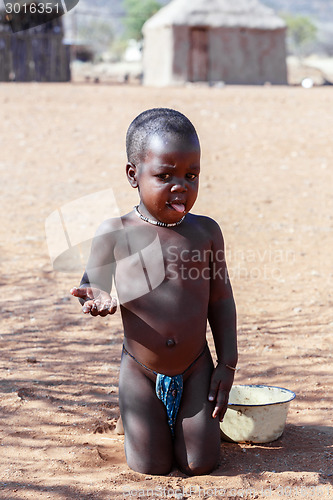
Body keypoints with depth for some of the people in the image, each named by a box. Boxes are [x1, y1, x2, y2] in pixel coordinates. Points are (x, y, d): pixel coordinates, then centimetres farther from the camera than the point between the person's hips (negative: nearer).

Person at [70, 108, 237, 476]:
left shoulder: (206, 232, -4)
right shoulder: (115, 234, -10)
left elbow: (220, 300, 3)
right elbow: (91, 285, -3)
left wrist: (227, 363, -1)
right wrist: (97, 298, -29)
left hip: (196, 368, 1)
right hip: (141, 371, -1)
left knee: (200, 464, -2)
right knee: (151, 465, -2)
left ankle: (189, 414, 31)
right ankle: (151, 417, 31)